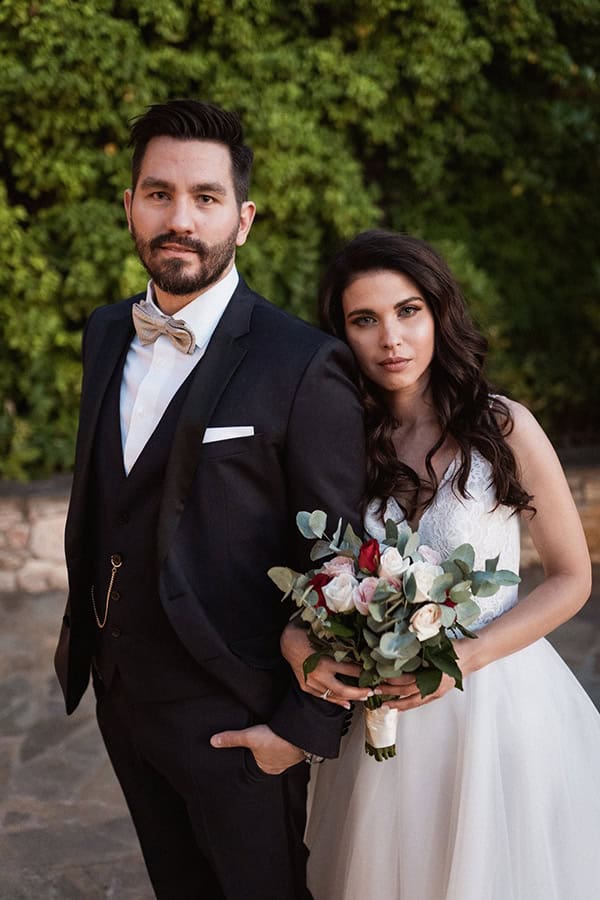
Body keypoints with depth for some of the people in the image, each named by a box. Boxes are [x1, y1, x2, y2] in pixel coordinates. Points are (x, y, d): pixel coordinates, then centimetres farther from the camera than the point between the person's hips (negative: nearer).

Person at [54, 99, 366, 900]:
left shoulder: (305, 367, -20)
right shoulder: (107, 335, 2)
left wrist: (306, 727, -13)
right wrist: (86, 631, 12)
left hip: (235, 717, -6)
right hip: (122, 700, 6)